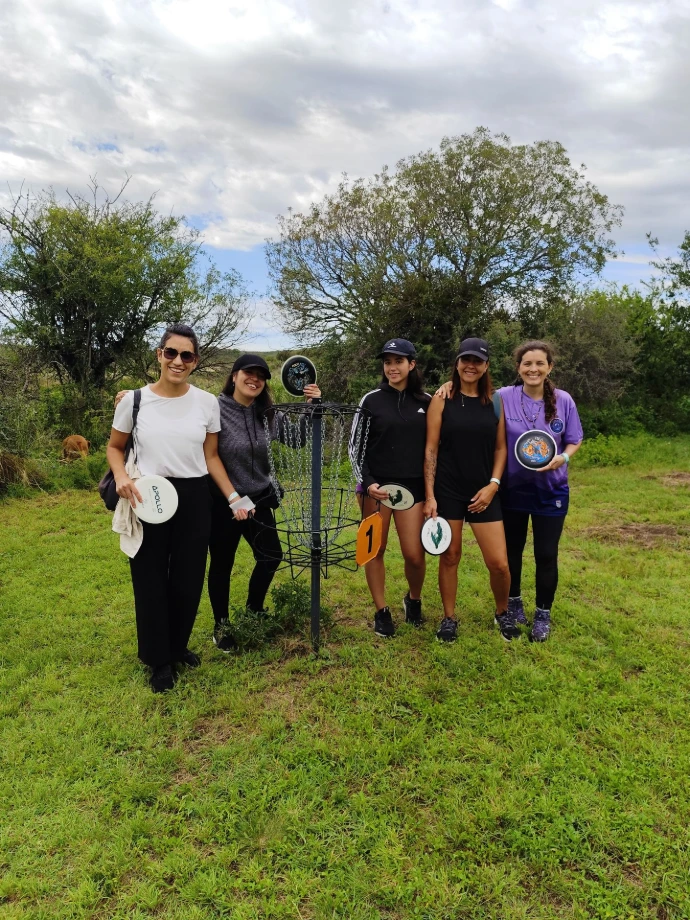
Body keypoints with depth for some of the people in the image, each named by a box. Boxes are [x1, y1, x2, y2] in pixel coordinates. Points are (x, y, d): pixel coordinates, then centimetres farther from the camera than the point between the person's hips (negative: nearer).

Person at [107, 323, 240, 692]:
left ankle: (177, 646, 35)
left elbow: (211, 456, 7)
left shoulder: (207, 403, 0)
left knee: (188, 578, 11)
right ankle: (159, 660, 25)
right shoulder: (134, 400, -5)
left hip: (193, 498, 2)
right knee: (150, 580, 6)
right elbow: (115, 447, 8)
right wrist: (121, 476, -13)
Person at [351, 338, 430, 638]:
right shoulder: (371, 400, -1)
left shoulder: (426, 402, 4)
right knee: (375, 550, 6)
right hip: (376, 485, -1)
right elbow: (355, 446, 1)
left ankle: (414, 600, 29)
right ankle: (381, 611, 24)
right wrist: (366, 483, -11)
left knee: (415, 555, -2)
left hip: (413, 486, 1)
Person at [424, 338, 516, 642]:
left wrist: (493, 485, -5)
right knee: (449, 556, 8)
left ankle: (503, 613, 28)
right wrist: (429, 495, -8)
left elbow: (500, 448, 8)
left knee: (499, 563, 1)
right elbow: (431, 449, -4)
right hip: (447, 490, -1)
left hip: (483, 492, 2)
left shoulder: (495, 401, 4)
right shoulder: (442, 399, -3)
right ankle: (449, 618, 28)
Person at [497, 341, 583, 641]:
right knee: (511, 550, 15)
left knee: (546, 555, 6)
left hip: (551, 490, 0)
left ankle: (543, 614, 24)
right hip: (512, 488, 0)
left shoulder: (563, 400, -7)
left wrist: (563, 458, -16)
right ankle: (513, 602, 36)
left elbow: (574, 440, 2)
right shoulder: (503, 398, -10)